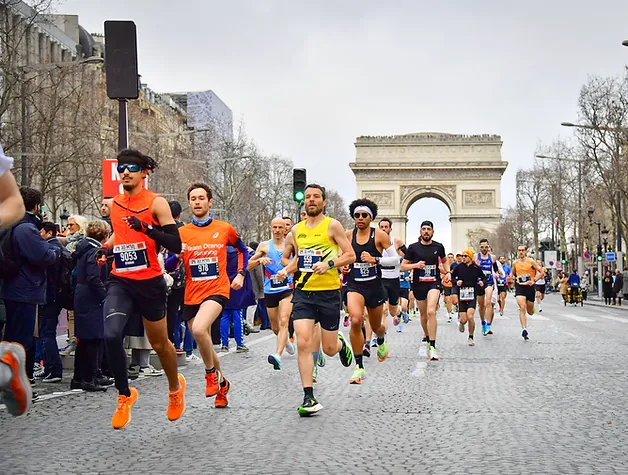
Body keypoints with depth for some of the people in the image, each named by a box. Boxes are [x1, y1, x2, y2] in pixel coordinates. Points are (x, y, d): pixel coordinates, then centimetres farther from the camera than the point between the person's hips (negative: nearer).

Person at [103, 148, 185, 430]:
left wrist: (146, 228, -26)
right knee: (111, 335, -21)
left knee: (159, 343, 12)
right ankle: (125, 395, -1)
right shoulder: (115, 204, 9)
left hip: (150, 283, -3)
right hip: (120, 282, 3)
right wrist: (108, 248, 10)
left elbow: (175, 245, -13)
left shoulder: (156, 203, -8)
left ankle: (175, 387, 42)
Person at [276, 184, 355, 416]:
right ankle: (309, 398, -7)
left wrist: (329, 264, -21)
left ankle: (341, 344, 44)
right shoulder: (296, 230, 10)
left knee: (329, 349, 5)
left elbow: (350, 255, -5)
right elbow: (287, 257, 24)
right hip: (303, 292, 3)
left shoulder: (332, 225, -3)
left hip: (328, 292, -3)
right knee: (303, 343, -12)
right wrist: (286, 270, 2)